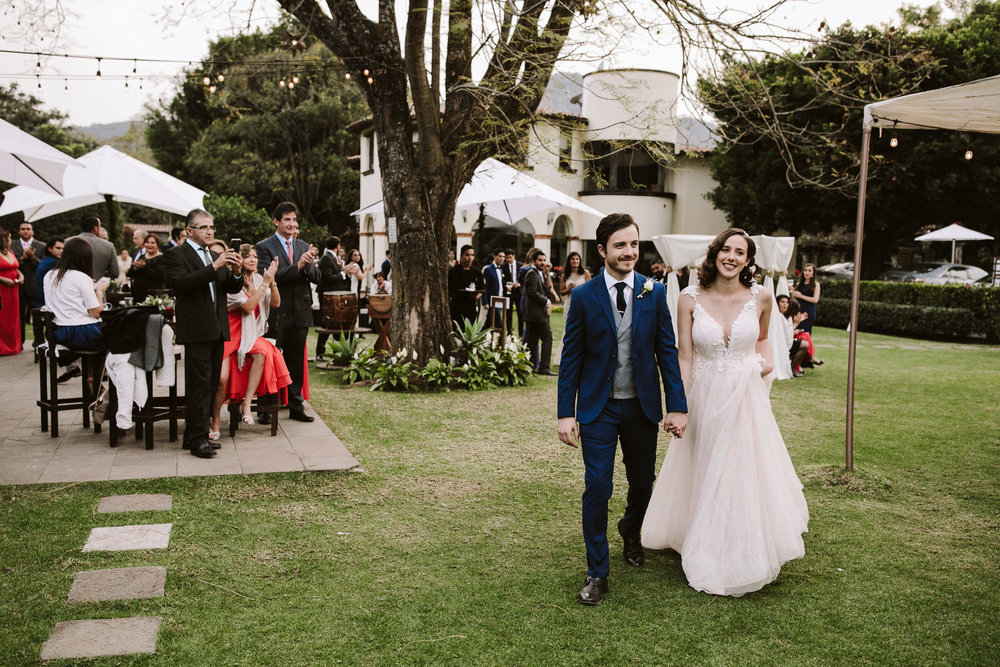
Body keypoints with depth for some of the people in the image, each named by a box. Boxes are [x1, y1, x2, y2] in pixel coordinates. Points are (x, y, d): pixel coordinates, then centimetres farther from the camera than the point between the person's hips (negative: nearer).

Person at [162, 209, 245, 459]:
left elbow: (233, 289, 15)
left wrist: (236, 272, -7)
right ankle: (197, 439, -3)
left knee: (210, 384, 10)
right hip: (196, 330, -7)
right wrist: (214, 267, -25)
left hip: (217, 330, 8)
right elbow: (181, 283, -20)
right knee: (199, 385, -8)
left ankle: (195, 435, 19)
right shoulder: (175, 255, -2)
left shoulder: (216, 256, 20)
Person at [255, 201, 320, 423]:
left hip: (300, 313, 5)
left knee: (297, 361, 11)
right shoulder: (264, 247, -3)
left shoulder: (303, 247, 13)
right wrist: (297, 266, -22)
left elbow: (316, 278, 6)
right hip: (276, 314, -5)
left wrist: (309, 264, -15)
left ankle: (296, 406, 19)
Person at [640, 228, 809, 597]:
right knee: (704, 475, 12)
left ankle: (746, 556, 27)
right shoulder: (690, 298, -7)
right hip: (704, 397, 0)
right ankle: (707, 555, 31)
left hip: (746, 398, 0)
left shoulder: (760, 297, -3)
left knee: (747, 474, 5)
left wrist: (766, 360, -4)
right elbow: (684, 356, -5)